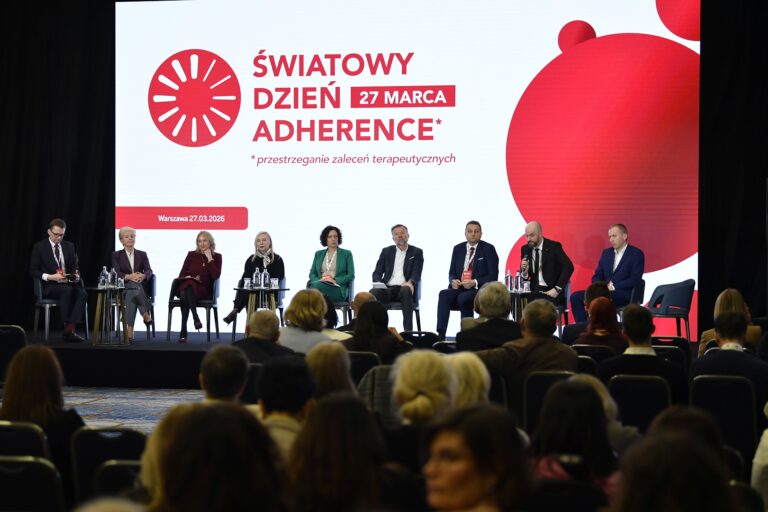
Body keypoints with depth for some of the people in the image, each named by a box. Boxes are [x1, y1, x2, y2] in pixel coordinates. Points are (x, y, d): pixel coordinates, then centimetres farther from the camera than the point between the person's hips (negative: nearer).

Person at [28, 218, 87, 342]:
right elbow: (33, 271, -1)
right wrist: (50, 277, -17)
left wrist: (76, 275, -7)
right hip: (49, 286, -4)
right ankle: (67, 327, -32)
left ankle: (70, 330, -39)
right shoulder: (39, 247, 4)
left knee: (82, 293, -31)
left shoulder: (69, 246, 16)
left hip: (69, 283, 4)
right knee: (67, 290, -37)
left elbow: (75, 266, 18)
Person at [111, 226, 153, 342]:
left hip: (140, 288, 1)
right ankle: (146, 315, -48)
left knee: (132, 294, -37)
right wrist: (129, 277, -27)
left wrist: (143, 276, -26)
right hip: (123, 288, -1)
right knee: (133, 286, -39)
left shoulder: (142, 254, 17)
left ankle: (129, 330, -47)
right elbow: (116, 273, -5)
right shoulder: (116, 255, 13)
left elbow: (149, 271, 0)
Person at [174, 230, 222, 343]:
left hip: (204, 290, -2)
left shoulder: (217, 257, 10)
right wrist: (187, 277, -11)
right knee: (188, 283, -39)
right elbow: (182, 275, 11)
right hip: (187, 287, 2)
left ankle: (183, 332, -41)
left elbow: (216, 276, -7)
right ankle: (195, 318, -46)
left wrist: (210, 259, -7)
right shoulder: (191, 255, 15)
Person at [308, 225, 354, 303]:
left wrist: (335, 281, -12)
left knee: (317, 285, -36)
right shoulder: (318, 254, 23)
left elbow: (351, 275, 5)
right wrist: (318, 280, -6)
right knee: (311, 284, -37)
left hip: (339, 289, -3)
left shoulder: (346, 254, 13)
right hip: (320, 284, 3)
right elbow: (312, 274, 18)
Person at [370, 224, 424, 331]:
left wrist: (410, 282, -25)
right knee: (374, 292, -32)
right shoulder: (386, 251, 20)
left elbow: (417, 273, -1)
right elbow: (377, 273, 14)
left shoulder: (417, 252, 13)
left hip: (404, 288, -2)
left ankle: (408, 330, -41)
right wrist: (378, 282, -10)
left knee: (406, 290, -39)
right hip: (387, 289, 2)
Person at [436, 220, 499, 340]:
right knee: (444, 294, -28)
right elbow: (452, 272, 18)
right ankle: (440, 334, -37)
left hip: (479, 289, -4)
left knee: (463, 298, -35)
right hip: (459, 288, 4)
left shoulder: (488, 249, 1)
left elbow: (493, 276, -4)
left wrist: (474, 282, -19)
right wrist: (453, 281, -7)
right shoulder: (458, 249, 14)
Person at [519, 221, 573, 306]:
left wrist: (556, 289, -20)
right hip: (533, 292, 4)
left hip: (551, 292, -4)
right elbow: (524, 277, 13)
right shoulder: (525, 249, 9)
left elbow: (568, 267, -13)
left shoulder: (554, 247, -3)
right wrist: (524, 272, -12)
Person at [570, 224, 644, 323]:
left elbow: (635, 280, -10)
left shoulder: (636, 254, 1)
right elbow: (597, 276, 17)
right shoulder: (606, 253, 19)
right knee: (576, 297, -17)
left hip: (624, 294, -6)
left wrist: (614, 286, -17)